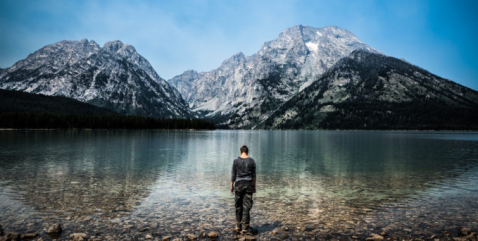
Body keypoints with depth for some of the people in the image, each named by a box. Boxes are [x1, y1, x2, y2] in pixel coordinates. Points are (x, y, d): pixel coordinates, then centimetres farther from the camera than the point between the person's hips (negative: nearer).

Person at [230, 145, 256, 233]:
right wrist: (254, 186, 9)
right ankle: (245, 227, 6)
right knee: (247, 206, 4)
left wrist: (231, 185, 5)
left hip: (238, 184, 0)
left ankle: (238, 225, 19)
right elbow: (254, 175, 1)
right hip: (248, 184, 0)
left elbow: (233, 174, -3)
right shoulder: (252, 161, -1)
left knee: (238, 205, 11)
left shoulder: (236, 161, -4)